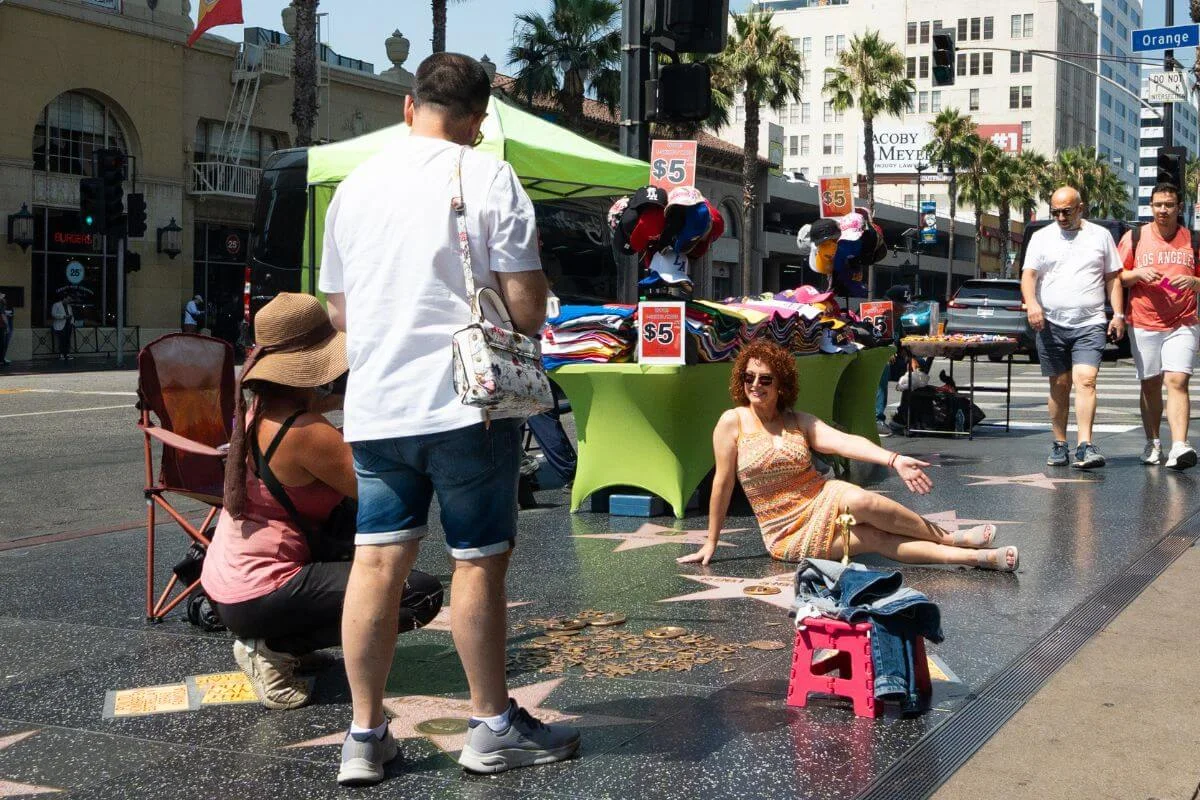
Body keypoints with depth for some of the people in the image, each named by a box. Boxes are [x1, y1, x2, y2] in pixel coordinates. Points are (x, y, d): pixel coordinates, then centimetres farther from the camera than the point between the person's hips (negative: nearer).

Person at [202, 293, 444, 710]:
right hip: (258, 599, -10)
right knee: (424, 593, -11)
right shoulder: (306, 432, -22)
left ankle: (281, 638, 16)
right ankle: (275, 648, -7)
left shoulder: (259, 409, 5)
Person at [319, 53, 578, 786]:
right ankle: (494, 727, 16)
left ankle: (365, 737, 12)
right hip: (467, 400, -5)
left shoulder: (355, 186, 11)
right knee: (479, 561, 5)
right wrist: (526, 320, 11)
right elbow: (527, 304, -11)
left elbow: (339, 311, 16)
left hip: (376, 407, 5)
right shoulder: (488, 176, -6)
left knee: (378, 562, 7)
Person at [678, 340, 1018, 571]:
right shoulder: (733, 422, -5)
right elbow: (722, 483, -4)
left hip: (823, 502, 3)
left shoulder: (799, 421, 5)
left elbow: (843, 441, -10)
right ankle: (950, 540, -17)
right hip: (787, 535, -2)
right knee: (874, 538, -27)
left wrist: (894, 460, -26)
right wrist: (710, 544, -3)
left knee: (859, 500, -32)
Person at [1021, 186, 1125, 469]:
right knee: (1059, 386, 7)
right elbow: (1028, 275, 1)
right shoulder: (1041, 238, 10)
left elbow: (1113, 278, 13)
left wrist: (1118, 314, 4)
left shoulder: (1100, 236, 10)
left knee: (1085, 381, -16)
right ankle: (1059, 445, 16)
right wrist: (1031, 303, -18)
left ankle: (1085, 446, -22)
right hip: (1051, 324, 1)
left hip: (1090, 324, -1)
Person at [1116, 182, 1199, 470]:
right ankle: (1152, 443, 19)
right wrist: (1138, 273, -11)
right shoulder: (1134, 238, 6)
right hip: (1143, 324, 1)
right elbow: (1116, 278, 8)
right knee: (1150, 384, 8)